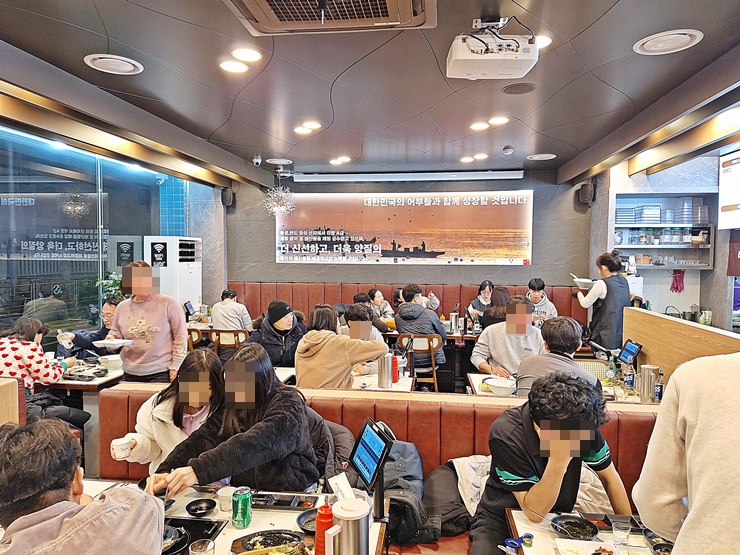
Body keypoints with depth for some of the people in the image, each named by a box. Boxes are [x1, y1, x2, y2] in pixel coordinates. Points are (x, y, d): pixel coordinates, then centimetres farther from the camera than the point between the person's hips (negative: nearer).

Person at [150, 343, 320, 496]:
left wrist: (198, 470, -39)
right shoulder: (232, 402, 2)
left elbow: (256, 443, -31)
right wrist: (166, 471, -23)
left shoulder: (288, 404, -16)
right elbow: (205, 437, -8)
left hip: (292, 492, -4)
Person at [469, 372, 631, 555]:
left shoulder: (581, 423, -17)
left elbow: (609, 477, 0)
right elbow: (534, 512, -28)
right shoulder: (506, 433, -30)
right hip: (502, 521, -4)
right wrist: (558, 461, -40)